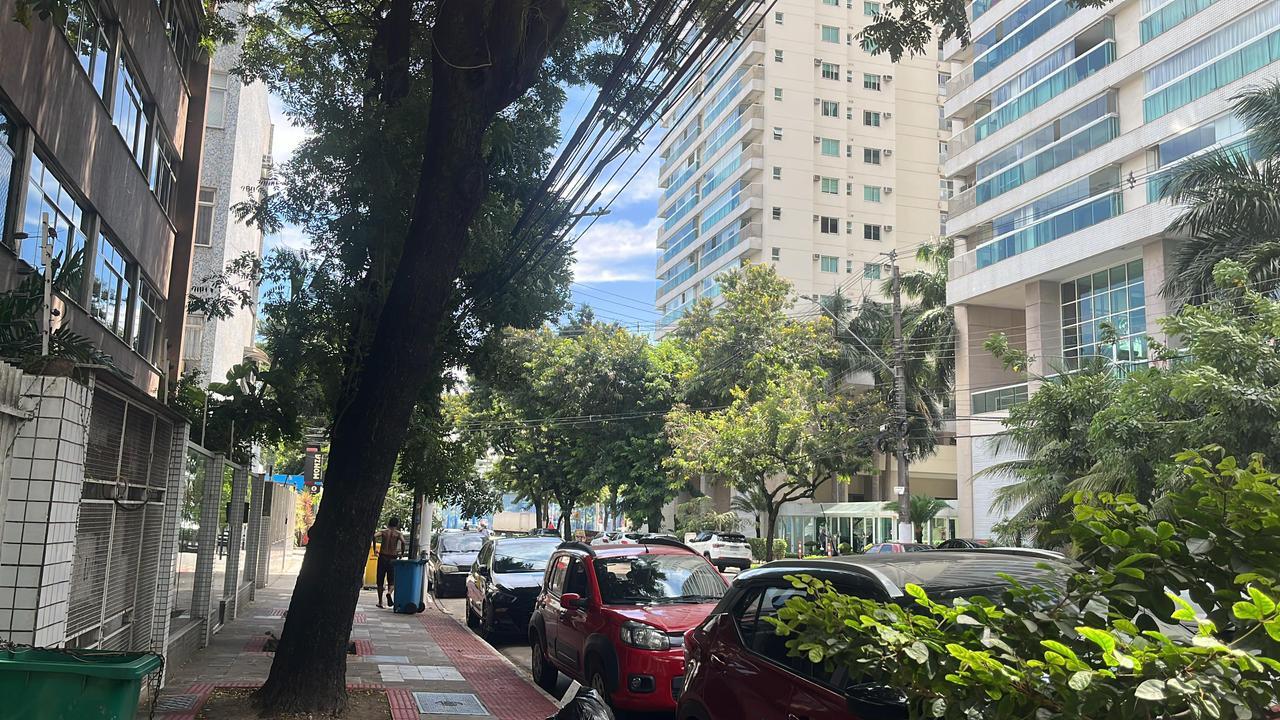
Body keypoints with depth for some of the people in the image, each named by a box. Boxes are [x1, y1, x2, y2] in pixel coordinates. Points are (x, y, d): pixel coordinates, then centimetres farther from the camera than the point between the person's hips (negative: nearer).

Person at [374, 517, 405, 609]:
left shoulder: (383, 531, 5)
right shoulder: (399, 534, 1)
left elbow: (374, 536, -13)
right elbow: (403, 542, -18)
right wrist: (402, 553, -6)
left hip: (382, 557, 1)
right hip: (392, 559, -1)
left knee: (380, 581, 11)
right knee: (392, 581, 7)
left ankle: (380, 602, 13)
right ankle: (389, 592, -24)